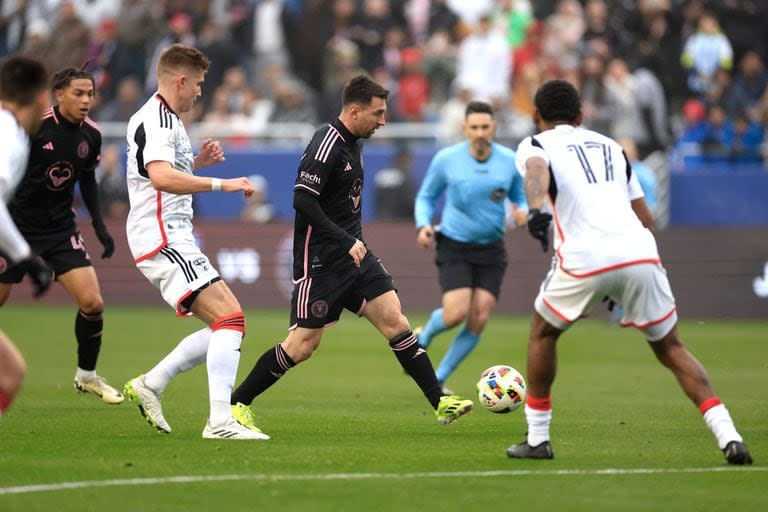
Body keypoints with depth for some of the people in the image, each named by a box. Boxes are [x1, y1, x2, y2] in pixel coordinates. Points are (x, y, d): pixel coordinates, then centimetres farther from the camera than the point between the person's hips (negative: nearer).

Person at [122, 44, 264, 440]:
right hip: (163, 239, -11)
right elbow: (161, 177, -30)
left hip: (174, 240, 11)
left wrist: (196, 162, 18)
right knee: (230, 320, -19)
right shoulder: (156, 121, -13)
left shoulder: (162, 119, 21)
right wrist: (221, 184, -30)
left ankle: (149, 385, 13)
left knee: (227, 326, 10)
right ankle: (220, 422, -26)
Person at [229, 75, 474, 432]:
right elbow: (303, 200, -24)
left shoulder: (353, 143, 13)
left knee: (394, 319, -2)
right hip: (320, 261, -8)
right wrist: (347, 242, -24)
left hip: (353, 253, 9)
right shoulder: (326, 145, -17)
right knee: (303, 344, -6)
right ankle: (235, 404, 6)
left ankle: (440, 403, -2)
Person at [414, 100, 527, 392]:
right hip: (454, 247, -3)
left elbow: (521, 199, 9)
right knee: (457, 313, -20)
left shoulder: (510, 161, -4)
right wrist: (423, 225, -13)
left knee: (479, 320, -5)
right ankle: (424, 337, 17)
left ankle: (438, 380, 12)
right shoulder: (446, 159, -8)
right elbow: (426, 196, 6)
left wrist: (523, 212, -14)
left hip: (491, 249, 3)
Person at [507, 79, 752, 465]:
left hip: (584, 259, -3)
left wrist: (536, 208, -32)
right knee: (670, 347, 14)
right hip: (639, 253, 3)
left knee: (543, 332, 23)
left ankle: (537, 437, 25)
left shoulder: (535, 145, 16)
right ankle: (728, 436, -3)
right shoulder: (609, 146, 30)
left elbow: (536, 170, -12)